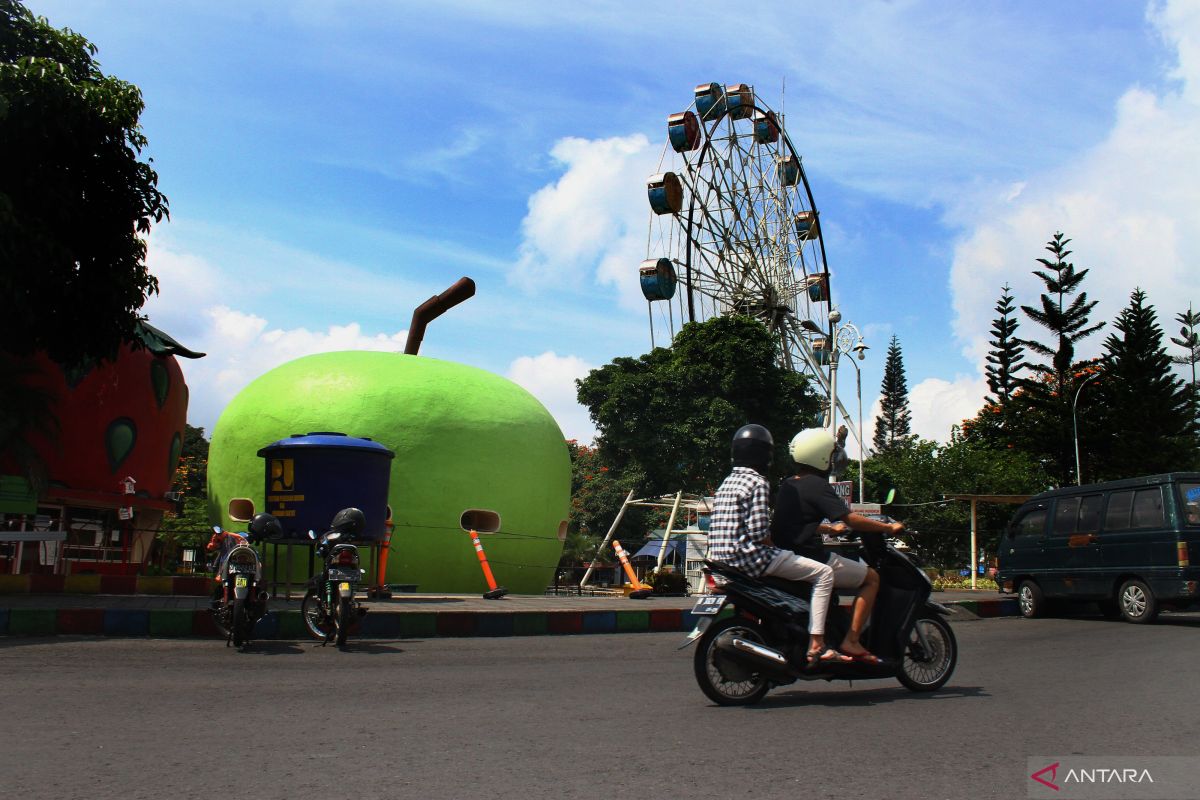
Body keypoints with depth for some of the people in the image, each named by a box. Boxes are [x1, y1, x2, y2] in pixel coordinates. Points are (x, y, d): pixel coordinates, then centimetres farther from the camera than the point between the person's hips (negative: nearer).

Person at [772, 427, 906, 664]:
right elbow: (850, 519, -19)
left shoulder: (787, 485, 14)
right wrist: (887, 527, -7)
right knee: (871, 578, 3)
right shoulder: (817, 485, -13)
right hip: (812, 561, -9)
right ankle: (851, 641, -5)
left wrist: (830, 528, 40)